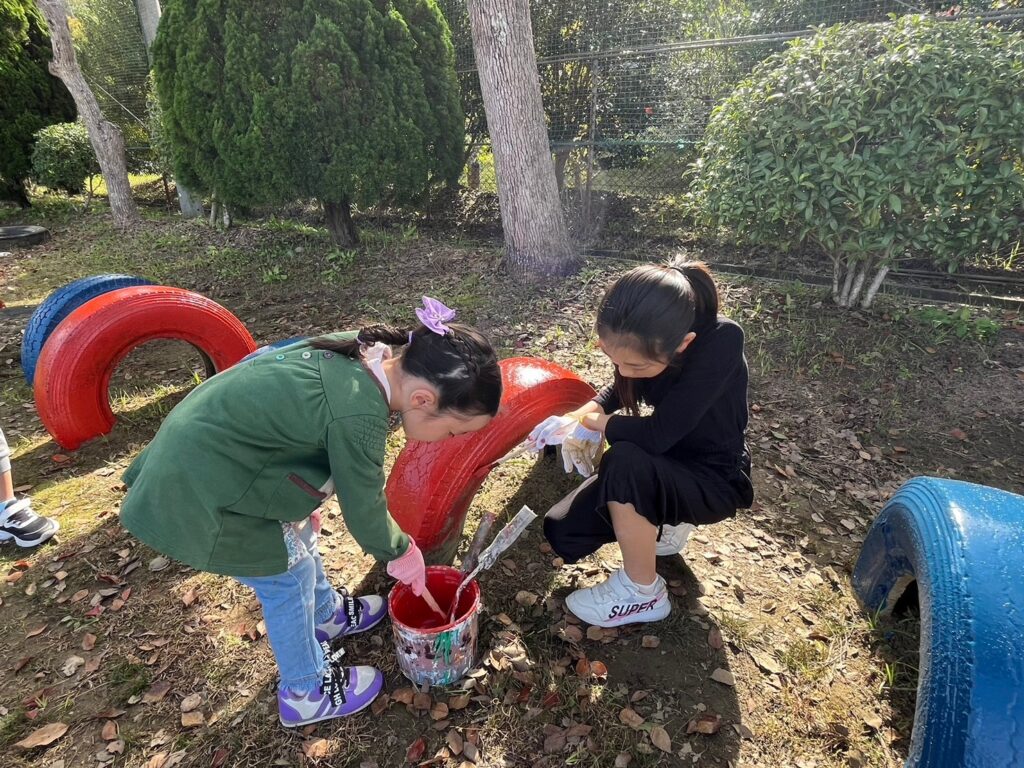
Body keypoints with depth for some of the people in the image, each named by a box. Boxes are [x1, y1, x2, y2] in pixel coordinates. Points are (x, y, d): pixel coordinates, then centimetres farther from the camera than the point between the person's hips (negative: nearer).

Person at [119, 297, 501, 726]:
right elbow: (363, 509, -16)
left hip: (200, 447, 9)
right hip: (198, 494, -8)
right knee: (289, 576, 8)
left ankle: (327, 614, 50)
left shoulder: (361, 351, -7)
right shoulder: (358, 416, -32)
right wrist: (400, 553, 3)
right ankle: (306, 693, 32)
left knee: (298, 538, 24)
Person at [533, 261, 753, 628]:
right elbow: (622, 390, 6)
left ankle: (643, 593, -11)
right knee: (563, 531, -4)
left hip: (715, 480, -6)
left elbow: (658, 434, -36)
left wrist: (596, 422, -18)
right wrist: (579, 417, -14)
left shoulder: (721, 341, -32)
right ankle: (664, 524, 19)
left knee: (626, 460, -35)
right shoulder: (645, 339, -14)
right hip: (662, 467, 6)